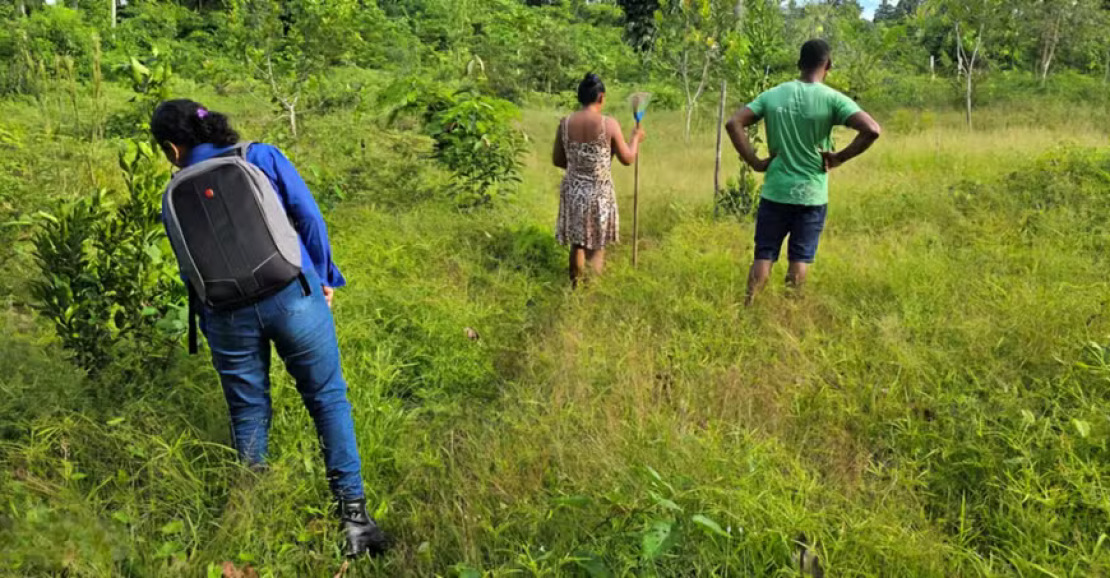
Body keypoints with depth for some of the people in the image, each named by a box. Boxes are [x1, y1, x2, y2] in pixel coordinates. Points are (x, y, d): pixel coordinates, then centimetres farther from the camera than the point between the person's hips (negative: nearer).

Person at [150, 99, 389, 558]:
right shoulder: (263, 157, 3)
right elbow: (308, 215, -3)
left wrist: (210, 332, 22)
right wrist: (325, 276, 6)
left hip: (228, 313, 2)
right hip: (291, 293, -2)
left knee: (248, 414, 16)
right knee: (328, 399, 6)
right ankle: (353, 513, 5)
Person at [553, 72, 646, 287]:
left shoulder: (565, 123, -5)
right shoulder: (609, 124, -15)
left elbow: (558, 160, 5)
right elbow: (627, 159, -6)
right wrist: (636, 138, 13)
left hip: (573, 191, 4)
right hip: (599, 193, -4)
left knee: (577, 242, 19)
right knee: (597, 242, 17)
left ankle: (576, 283, 31)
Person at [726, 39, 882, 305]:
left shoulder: (772, 95, 2)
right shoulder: (832, 99, -8)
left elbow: (734, 124, -1)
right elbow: (872, 130, -19)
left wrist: (755, 162, -1)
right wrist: (839, 158, -8)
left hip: (774, 192, 2)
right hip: (812, 196, -2)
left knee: (763, 258, 9)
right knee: (800, 262, 9)